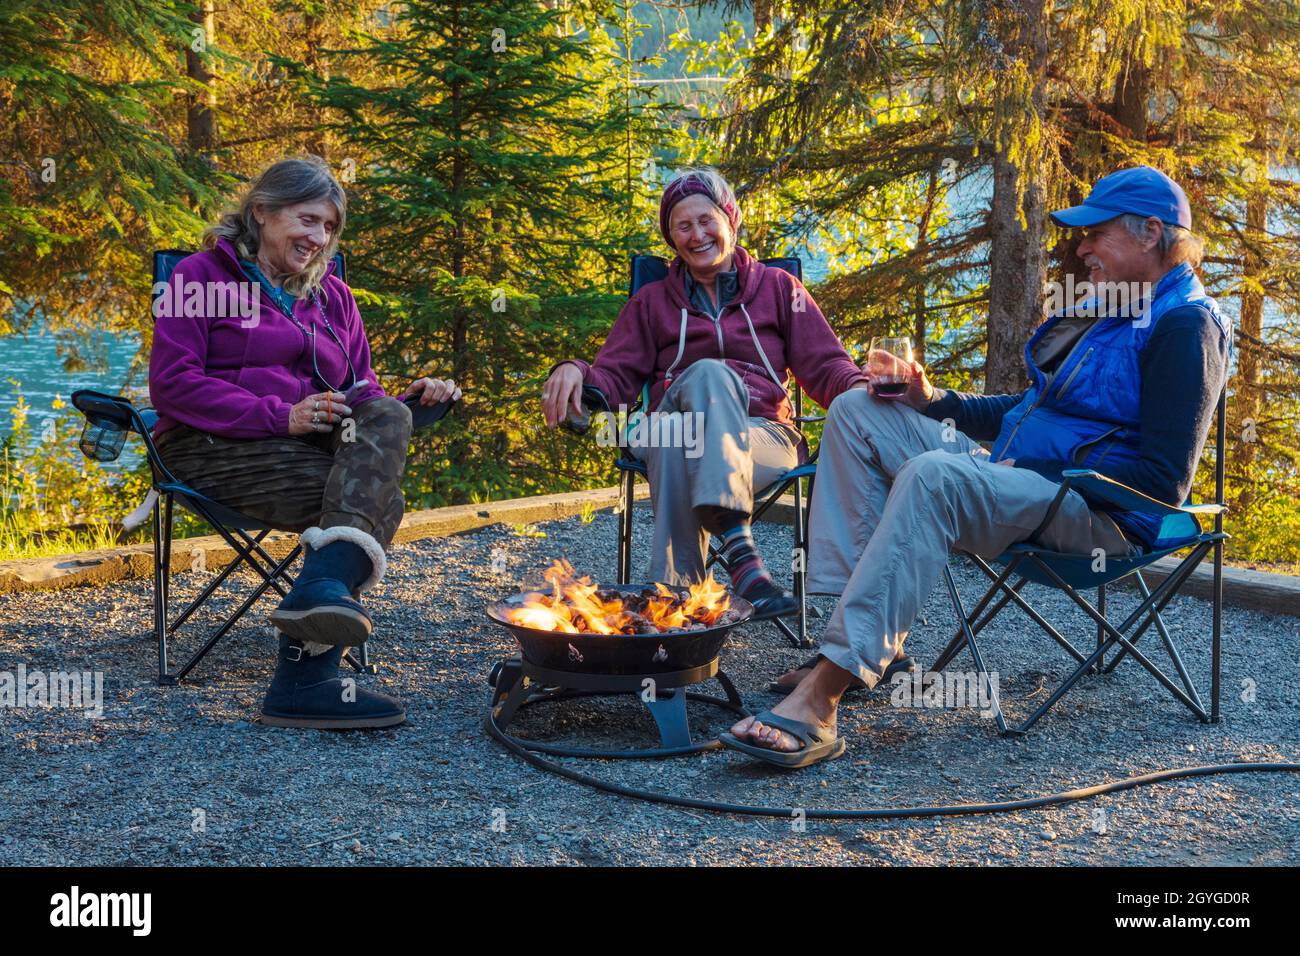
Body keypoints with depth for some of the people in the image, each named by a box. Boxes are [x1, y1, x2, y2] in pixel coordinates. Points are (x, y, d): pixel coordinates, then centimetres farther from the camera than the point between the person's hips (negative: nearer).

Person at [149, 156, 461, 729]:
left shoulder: (332, 296, 24)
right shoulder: (201, 277, 6)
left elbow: (361, 394, 19)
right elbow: (172, 385, -7)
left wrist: (413, 400, -5)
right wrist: (280, 416, -19)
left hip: (318, 448, 5)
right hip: (212, 448, -5)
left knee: (388, 417, -29)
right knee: (377, 494, -29)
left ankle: (323, 586, -49)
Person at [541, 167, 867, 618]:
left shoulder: (778, 288, 19)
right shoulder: (652, 302, 23)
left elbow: (825, 367, 9)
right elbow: (614, 376, 13)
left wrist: (865, 387, -15)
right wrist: (574, 372, -11)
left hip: (764, 439, -1)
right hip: (671, 441, 1)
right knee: (707, 373, -35)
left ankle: (676, 589, -48)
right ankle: (738, 546, -51)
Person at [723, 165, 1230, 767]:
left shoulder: (1184, 325, -8)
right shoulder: (1109, 311, 21)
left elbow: (1163, 481, -17)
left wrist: (1037, 473, -19)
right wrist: (932, 400, 13)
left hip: (1101, 513, -10)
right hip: (1022, 479, 10)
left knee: (932, 476, -37)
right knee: (858, 411, 4)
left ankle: (821, 698, -44)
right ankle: (874, 635, -10)